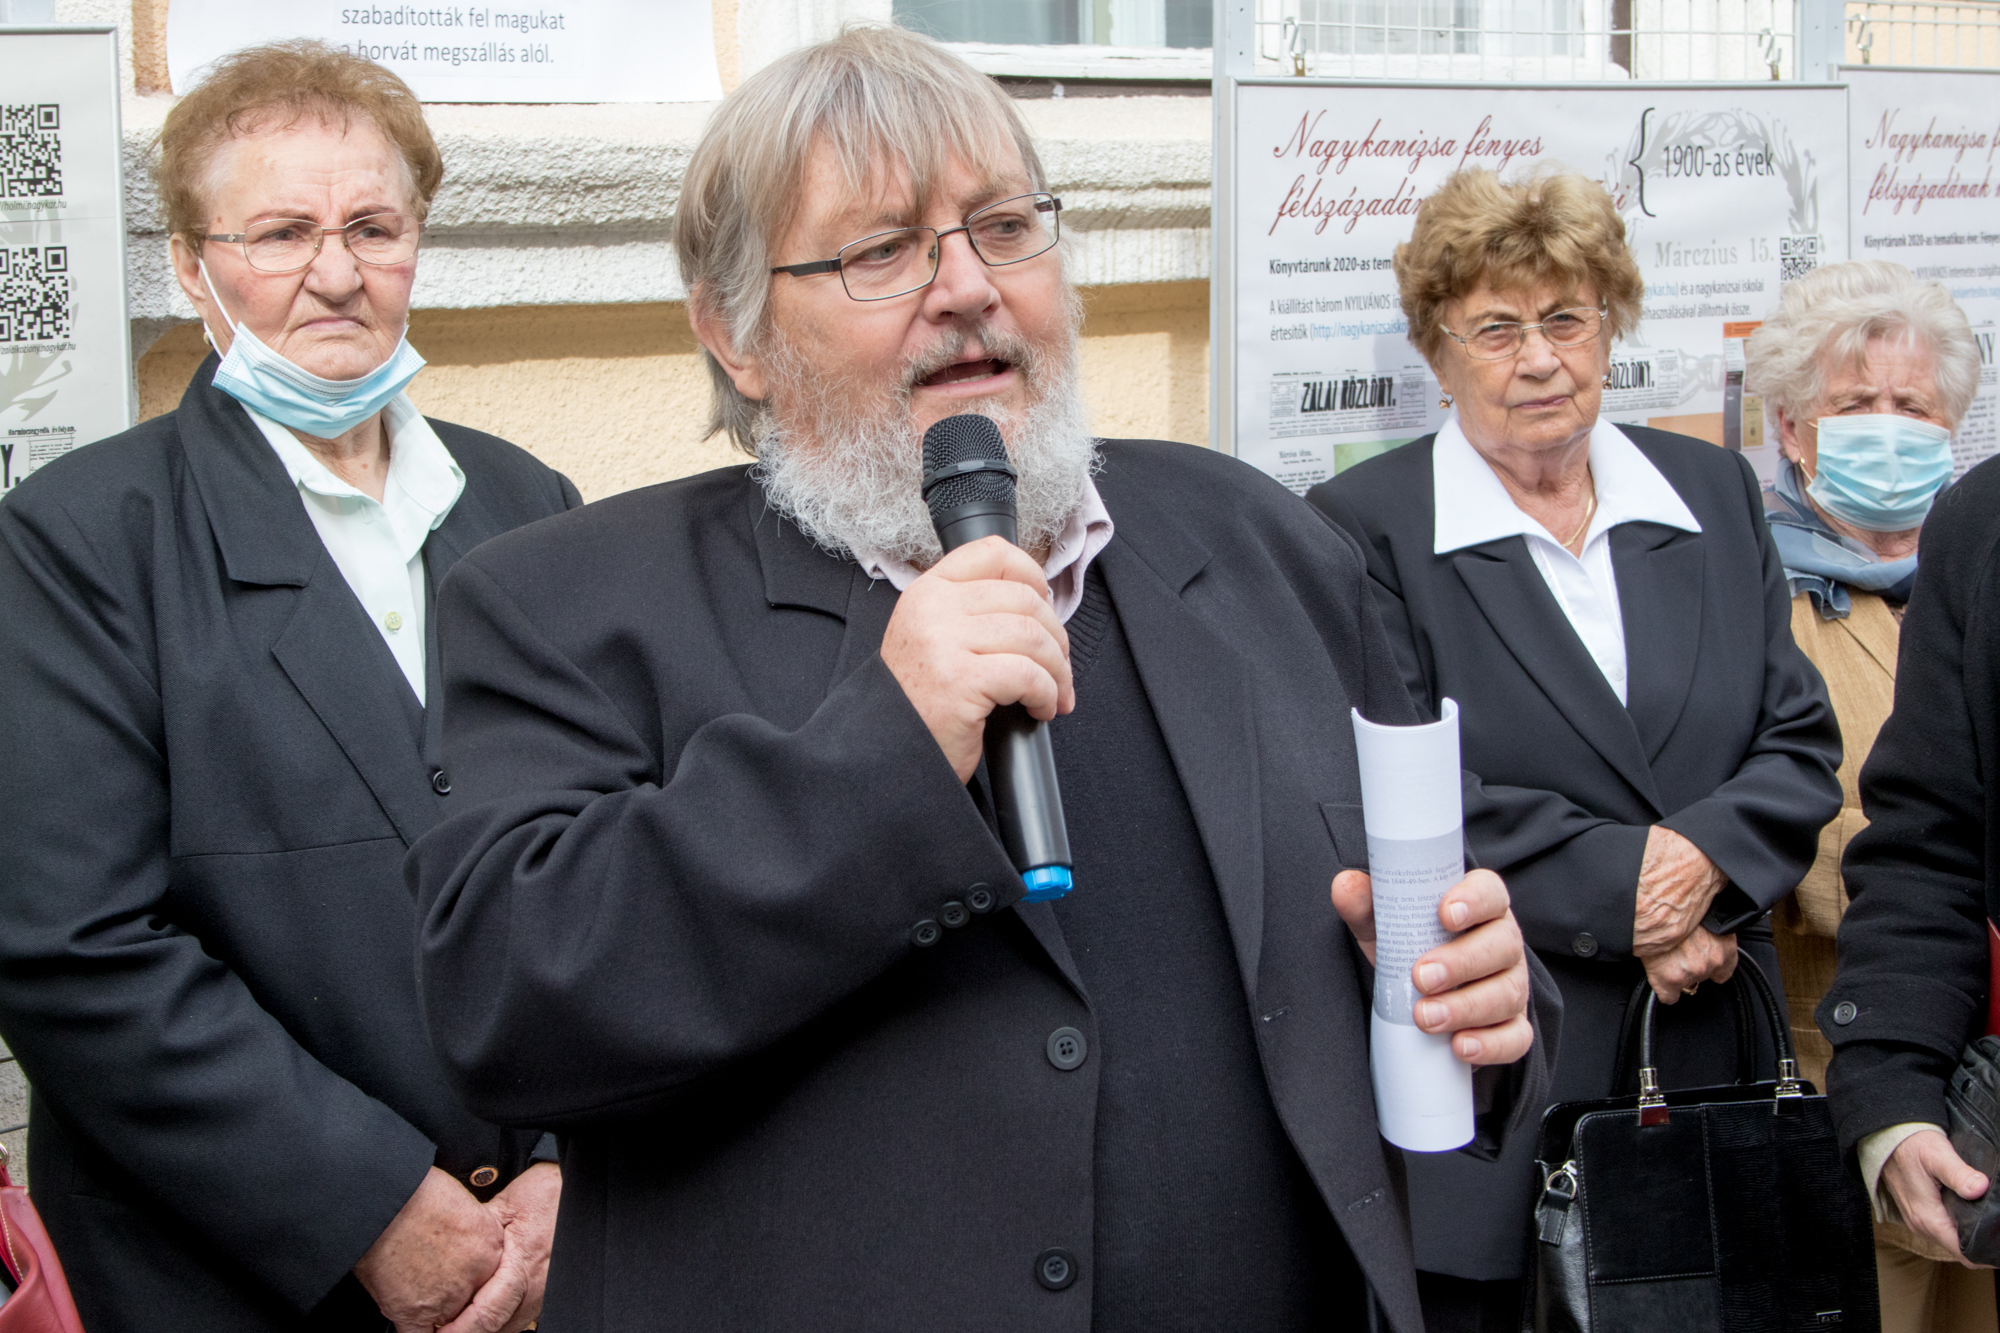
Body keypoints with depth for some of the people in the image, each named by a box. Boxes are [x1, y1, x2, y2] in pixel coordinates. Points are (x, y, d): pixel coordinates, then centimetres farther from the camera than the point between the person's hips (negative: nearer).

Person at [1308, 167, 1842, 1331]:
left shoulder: (1716, 495, 11)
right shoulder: (1365, 527, -3)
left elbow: (1803, 744, 8)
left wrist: (1701, 859, -12)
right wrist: (1619, 892, -15)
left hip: (1711, 1041, 4)